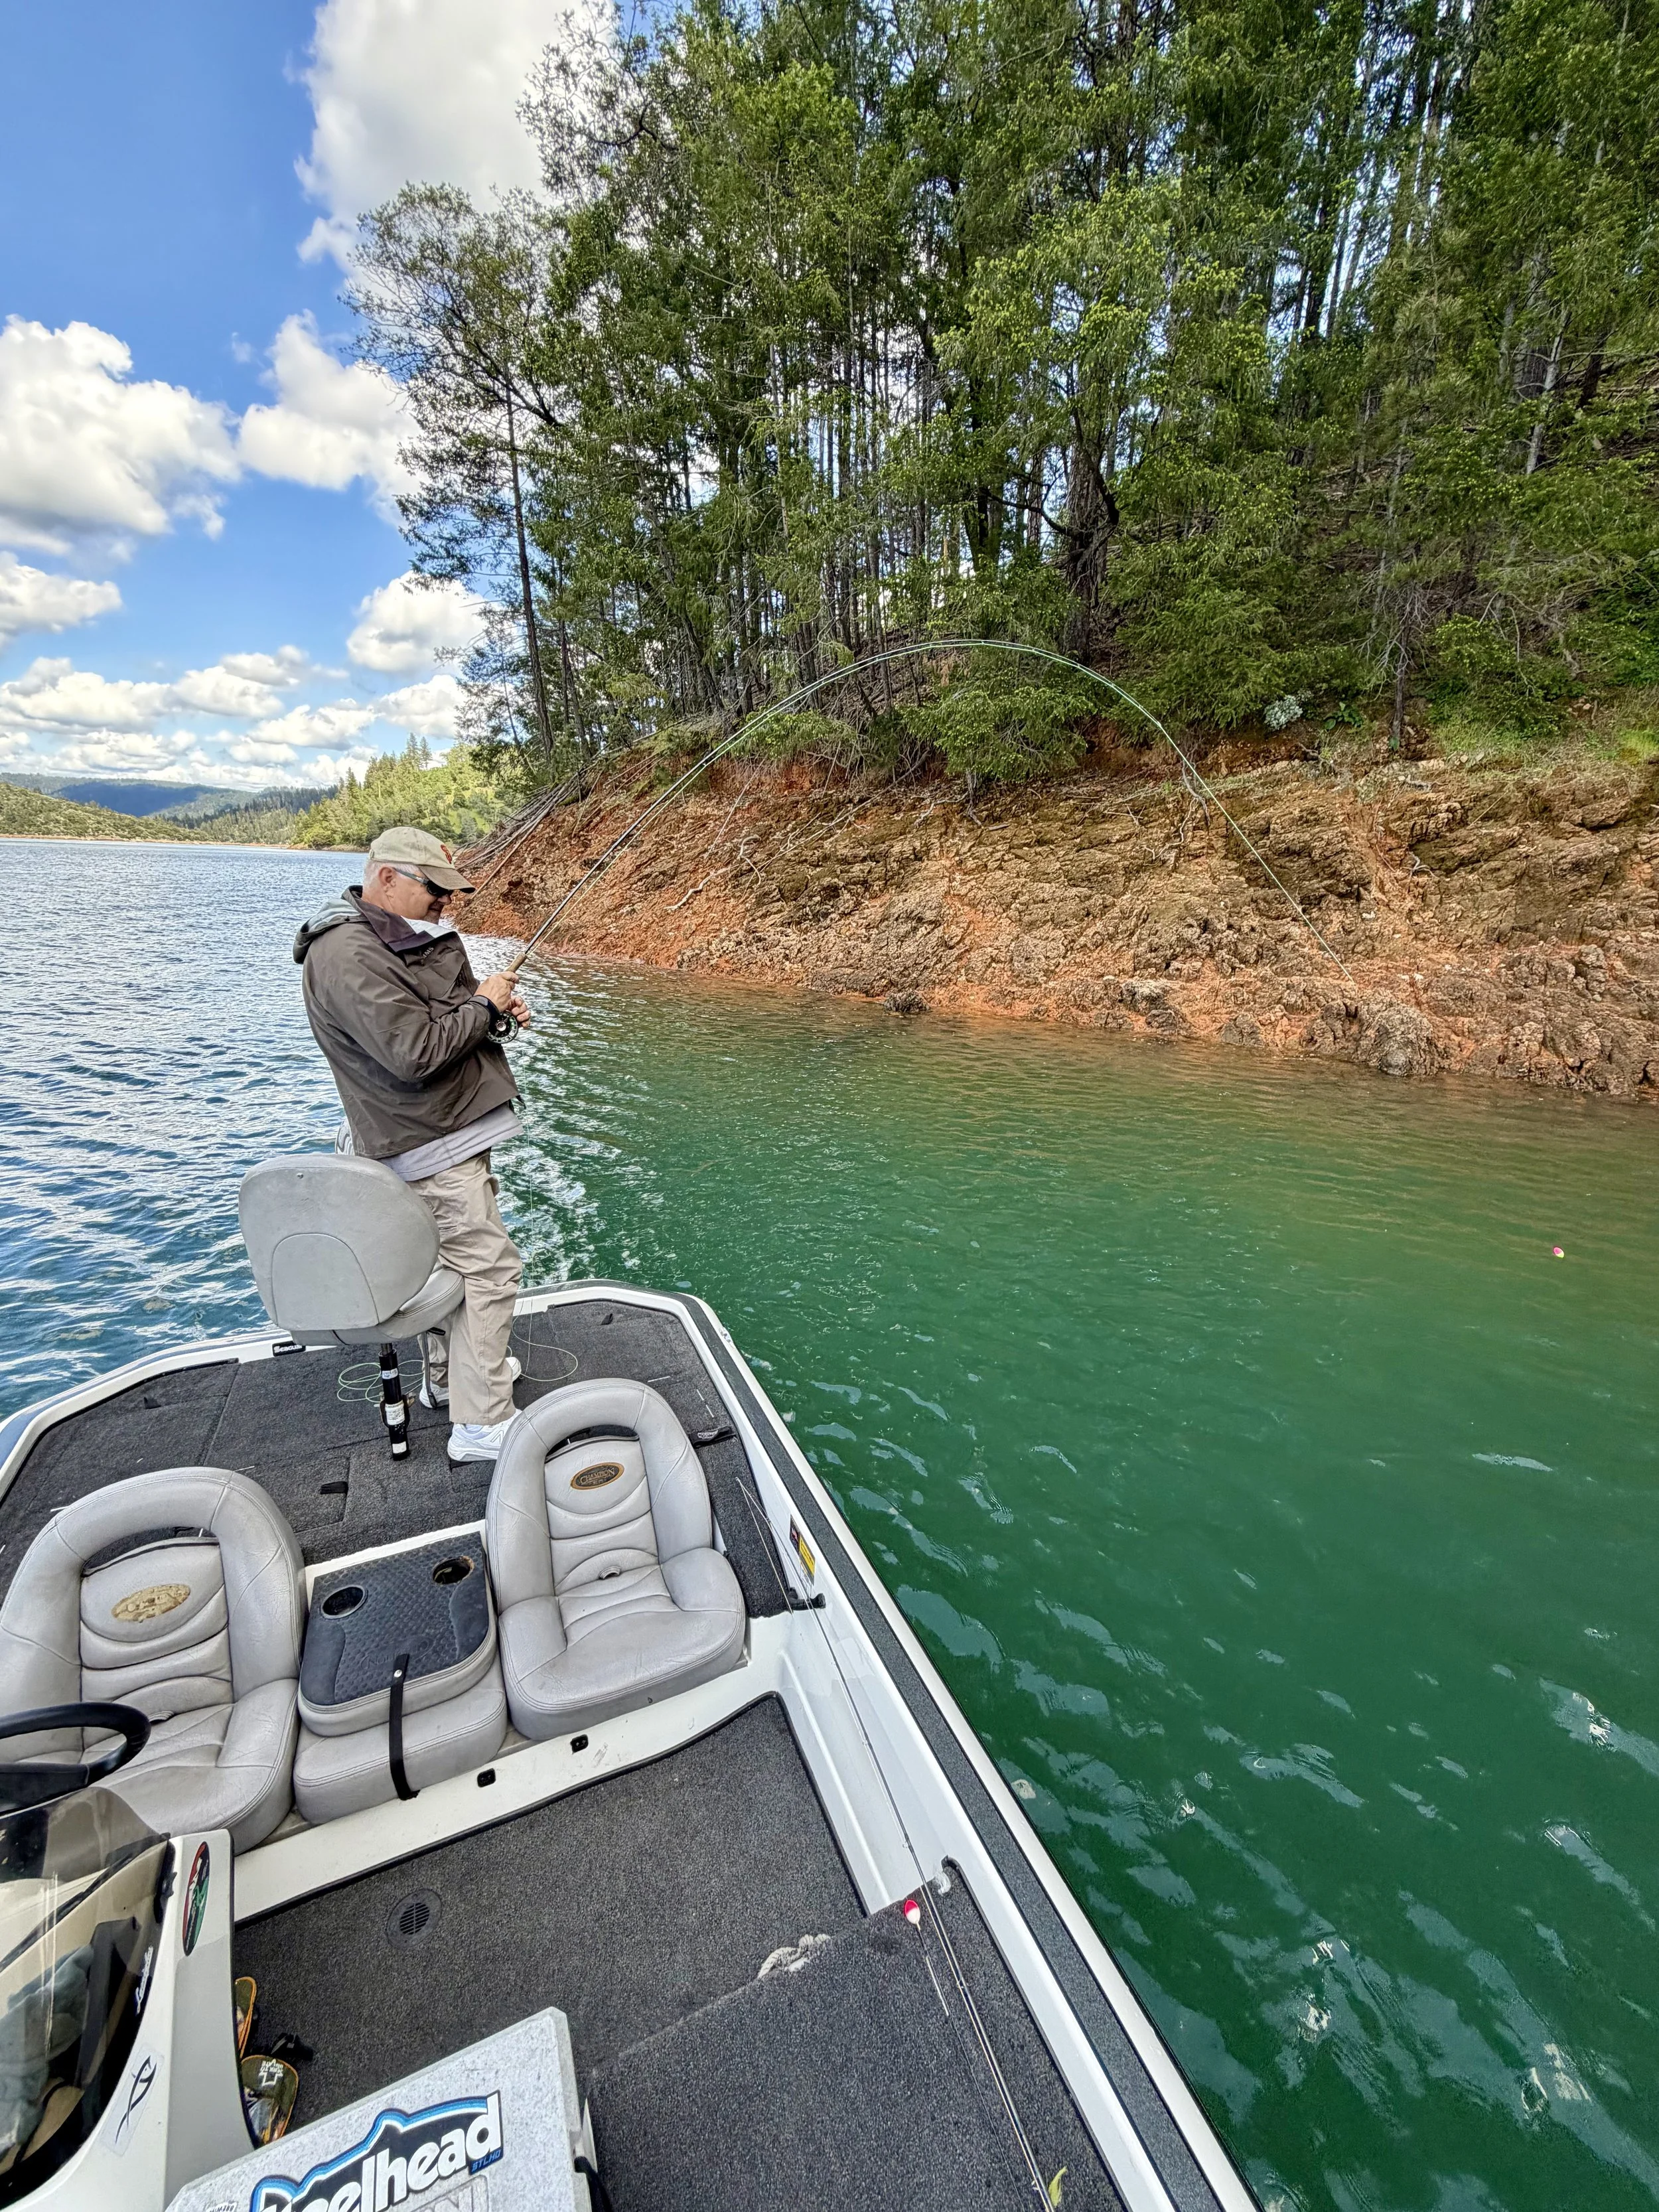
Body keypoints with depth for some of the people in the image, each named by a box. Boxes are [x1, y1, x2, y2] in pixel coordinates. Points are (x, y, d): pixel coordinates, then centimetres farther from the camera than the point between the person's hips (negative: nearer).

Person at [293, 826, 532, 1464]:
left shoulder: (404, 936, 12)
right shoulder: (349, 956, -22)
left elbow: (443, 1015, 23)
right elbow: (416, 1052, -29)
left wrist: (499, 1005, 1)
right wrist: (483, 1006, -16)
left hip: (447, 1129, 11)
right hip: (431, 1142, -11)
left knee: (453, 1256, 21)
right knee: (488, 1266, -9)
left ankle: (447, 1377, 38)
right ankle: (482, 1426, -1)